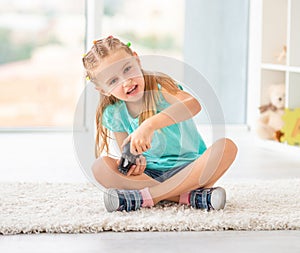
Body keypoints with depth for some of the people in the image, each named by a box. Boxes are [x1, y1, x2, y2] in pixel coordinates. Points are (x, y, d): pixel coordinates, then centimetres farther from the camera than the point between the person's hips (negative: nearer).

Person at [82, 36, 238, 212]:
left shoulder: (159, 86, -10)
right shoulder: (113, 114, 1)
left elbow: (193, 104, -32)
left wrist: (150, 125, -45)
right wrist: (135, 163, -22)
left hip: (189, 167, -2)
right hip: (149, 174, 2)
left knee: (226, 147, -29)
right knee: (100, 167, -23)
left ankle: (148, 195, -33)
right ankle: (188, 195, -33)